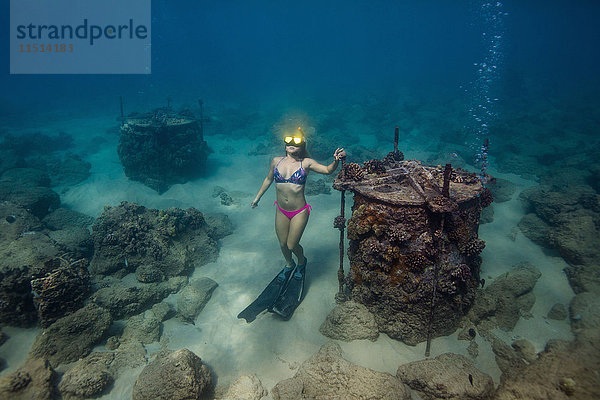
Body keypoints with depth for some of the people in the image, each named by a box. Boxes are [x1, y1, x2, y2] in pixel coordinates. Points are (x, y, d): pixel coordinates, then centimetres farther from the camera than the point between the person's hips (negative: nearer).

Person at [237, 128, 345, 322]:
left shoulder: (306, 163, -8)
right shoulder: (276, 161, 1)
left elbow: (328, 170, -12)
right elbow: (268, 179, 16)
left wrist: (336, 160, -33)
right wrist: (257, 197, 23)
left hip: (299, 212, -3)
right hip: (281, 211, 4)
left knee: (292, 245, 1)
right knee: (283, 243, 14)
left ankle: (302, 263, 36)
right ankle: (289, 265, 45)